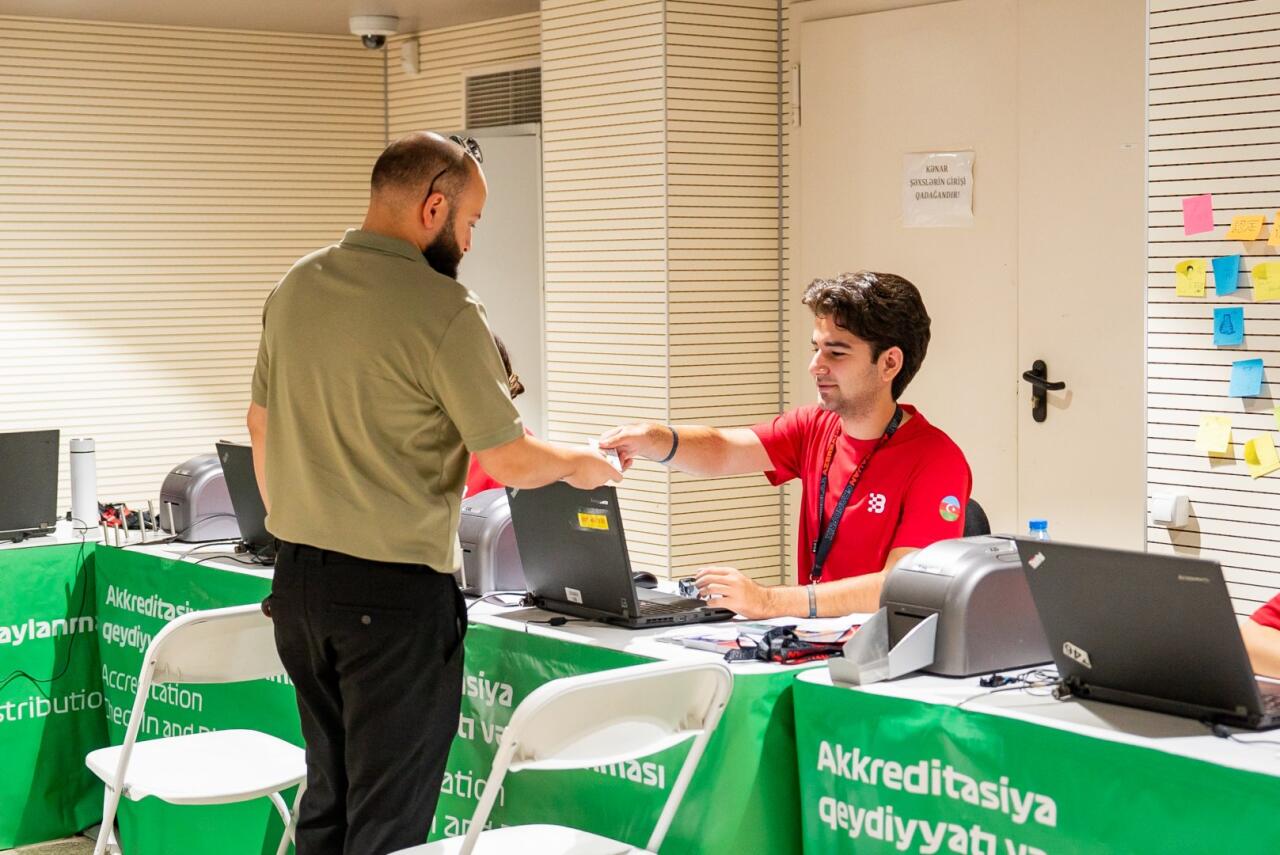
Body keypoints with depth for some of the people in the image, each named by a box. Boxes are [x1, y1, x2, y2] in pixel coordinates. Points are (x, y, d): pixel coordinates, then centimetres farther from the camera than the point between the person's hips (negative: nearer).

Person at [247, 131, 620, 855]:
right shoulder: (442, 309, -16)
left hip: (296, 578, 7)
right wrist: (578, 465, 8)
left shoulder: (295, 287, 6)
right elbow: (508, 460, -12)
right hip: (395, 590, -7)